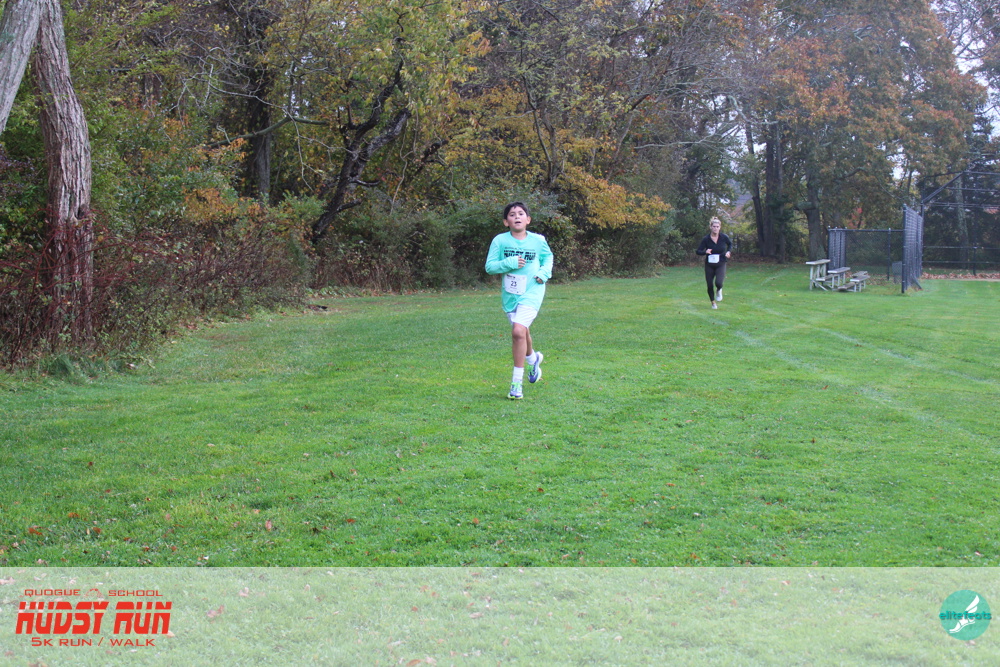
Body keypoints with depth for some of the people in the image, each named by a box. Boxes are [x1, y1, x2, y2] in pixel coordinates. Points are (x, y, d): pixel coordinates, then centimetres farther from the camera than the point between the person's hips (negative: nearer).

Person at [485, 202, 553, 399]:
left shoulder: (538, 240, -3)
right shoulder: (500, 241, -6)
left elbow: (548, 257, 17)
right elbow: (489, 266, -6)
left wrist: (545, 272, -1)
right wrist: (509, 263, -21)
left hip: (531, 293, -3)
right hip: (509, 294, 3)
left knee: (518, 331, -20)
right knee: (522, 332, 19)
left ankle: (517, 381, -12)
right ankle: (532, 358, 55)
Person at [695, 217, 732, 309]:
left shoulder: (724, 237, -9)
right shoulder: (706, 239, -11)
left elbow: (730, 244, 13)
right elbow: (698, 251, -6)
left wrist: (729, 252, -5)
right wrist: (705, 252, -25)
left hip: (721, 264, -1)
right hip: (709, 265, 1)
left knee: (718, 283, -23)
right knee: (710, 285, 7)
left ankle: (718, 290, 15)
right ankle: (713, 302, 33)